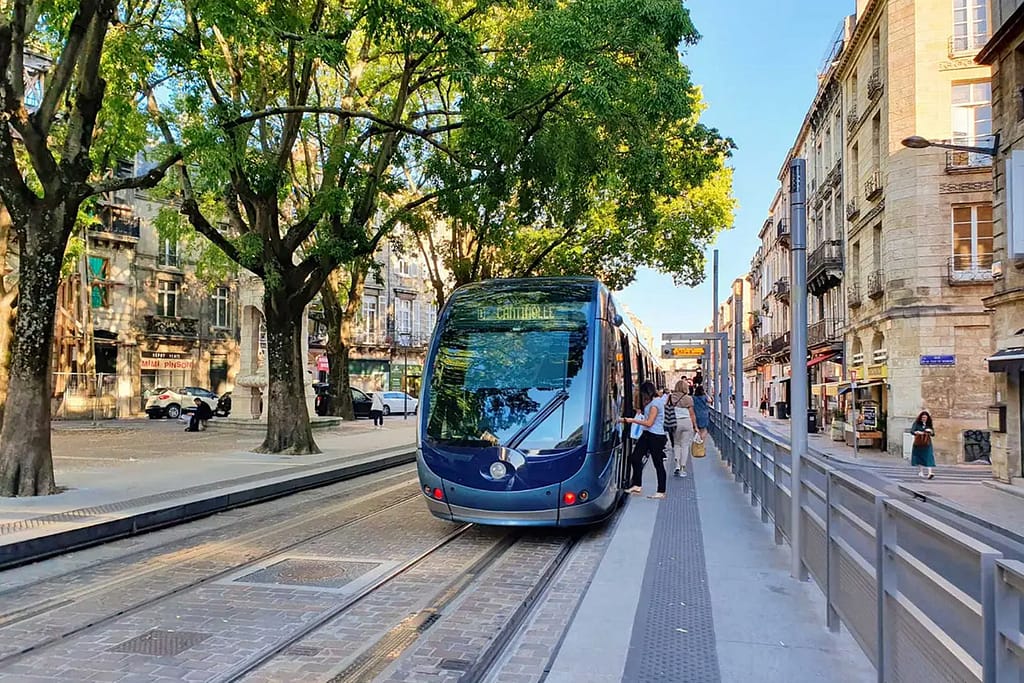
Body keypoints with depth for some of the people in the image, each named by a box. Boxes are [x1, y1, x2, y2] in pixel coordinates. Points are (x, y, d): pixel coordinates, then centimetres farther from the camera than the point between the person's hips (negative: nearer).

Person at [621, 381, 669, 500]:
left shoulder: (655, 404, -16)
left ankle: (661, 492, 9)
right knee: (635, 458, 5)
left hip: (656, 437, -10)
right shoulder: (652, 402, 13)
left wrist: (633, 420, -14)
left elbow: (649, 423, -18)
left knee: (658, 463, 0)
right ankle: (637, 485, 12)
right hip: (647, 434, 10)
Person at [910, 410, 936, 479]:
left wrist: (931, 432, -18)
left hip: (927, 444, 0)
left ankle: (929, 473, -22)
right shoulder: (916, 423, -1)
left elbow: (933, 435, 5)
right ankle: (920, 472, 22)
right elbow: (912, 431, -12)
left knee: (928, 457, -12)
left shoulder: (929, 425, 4)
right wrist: (917, 432, -33)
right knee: (919, 457, 8)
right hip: (918, 443, 0)